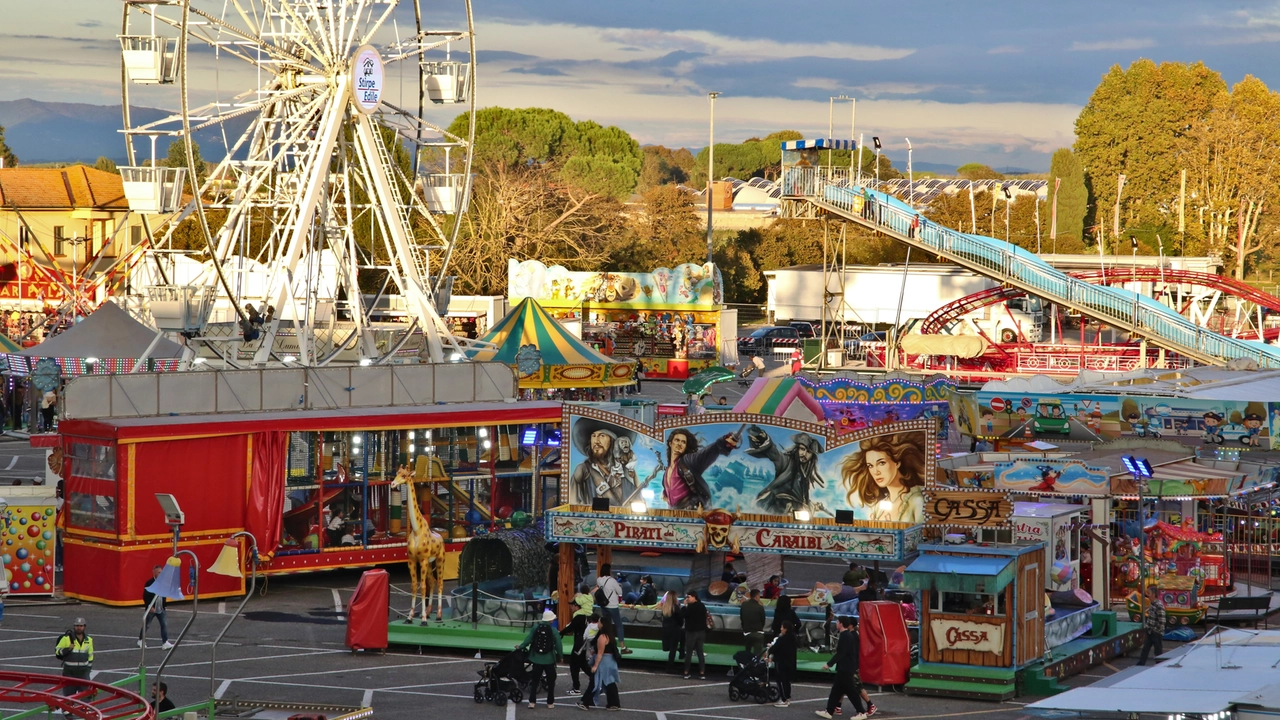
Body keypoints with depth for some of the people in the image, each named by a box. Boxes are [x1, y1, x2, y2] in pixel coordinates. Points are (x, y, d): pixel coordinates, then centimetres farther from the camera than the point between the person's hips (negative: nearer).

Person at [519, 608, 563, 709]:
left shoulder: (535, 627, -6)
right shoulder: (553, 630, -12)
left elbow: (528, 639, -4)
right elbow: (558, 645, -9)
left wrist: (520, 647, 13)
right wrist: (560, 656, 7)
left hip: (537, 659, 2)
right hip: (549, 660, -2)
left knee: (535, 680, 11)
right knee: (551, 681, 12)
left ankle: (532, 701, 8)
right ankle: (550, 702, 14)